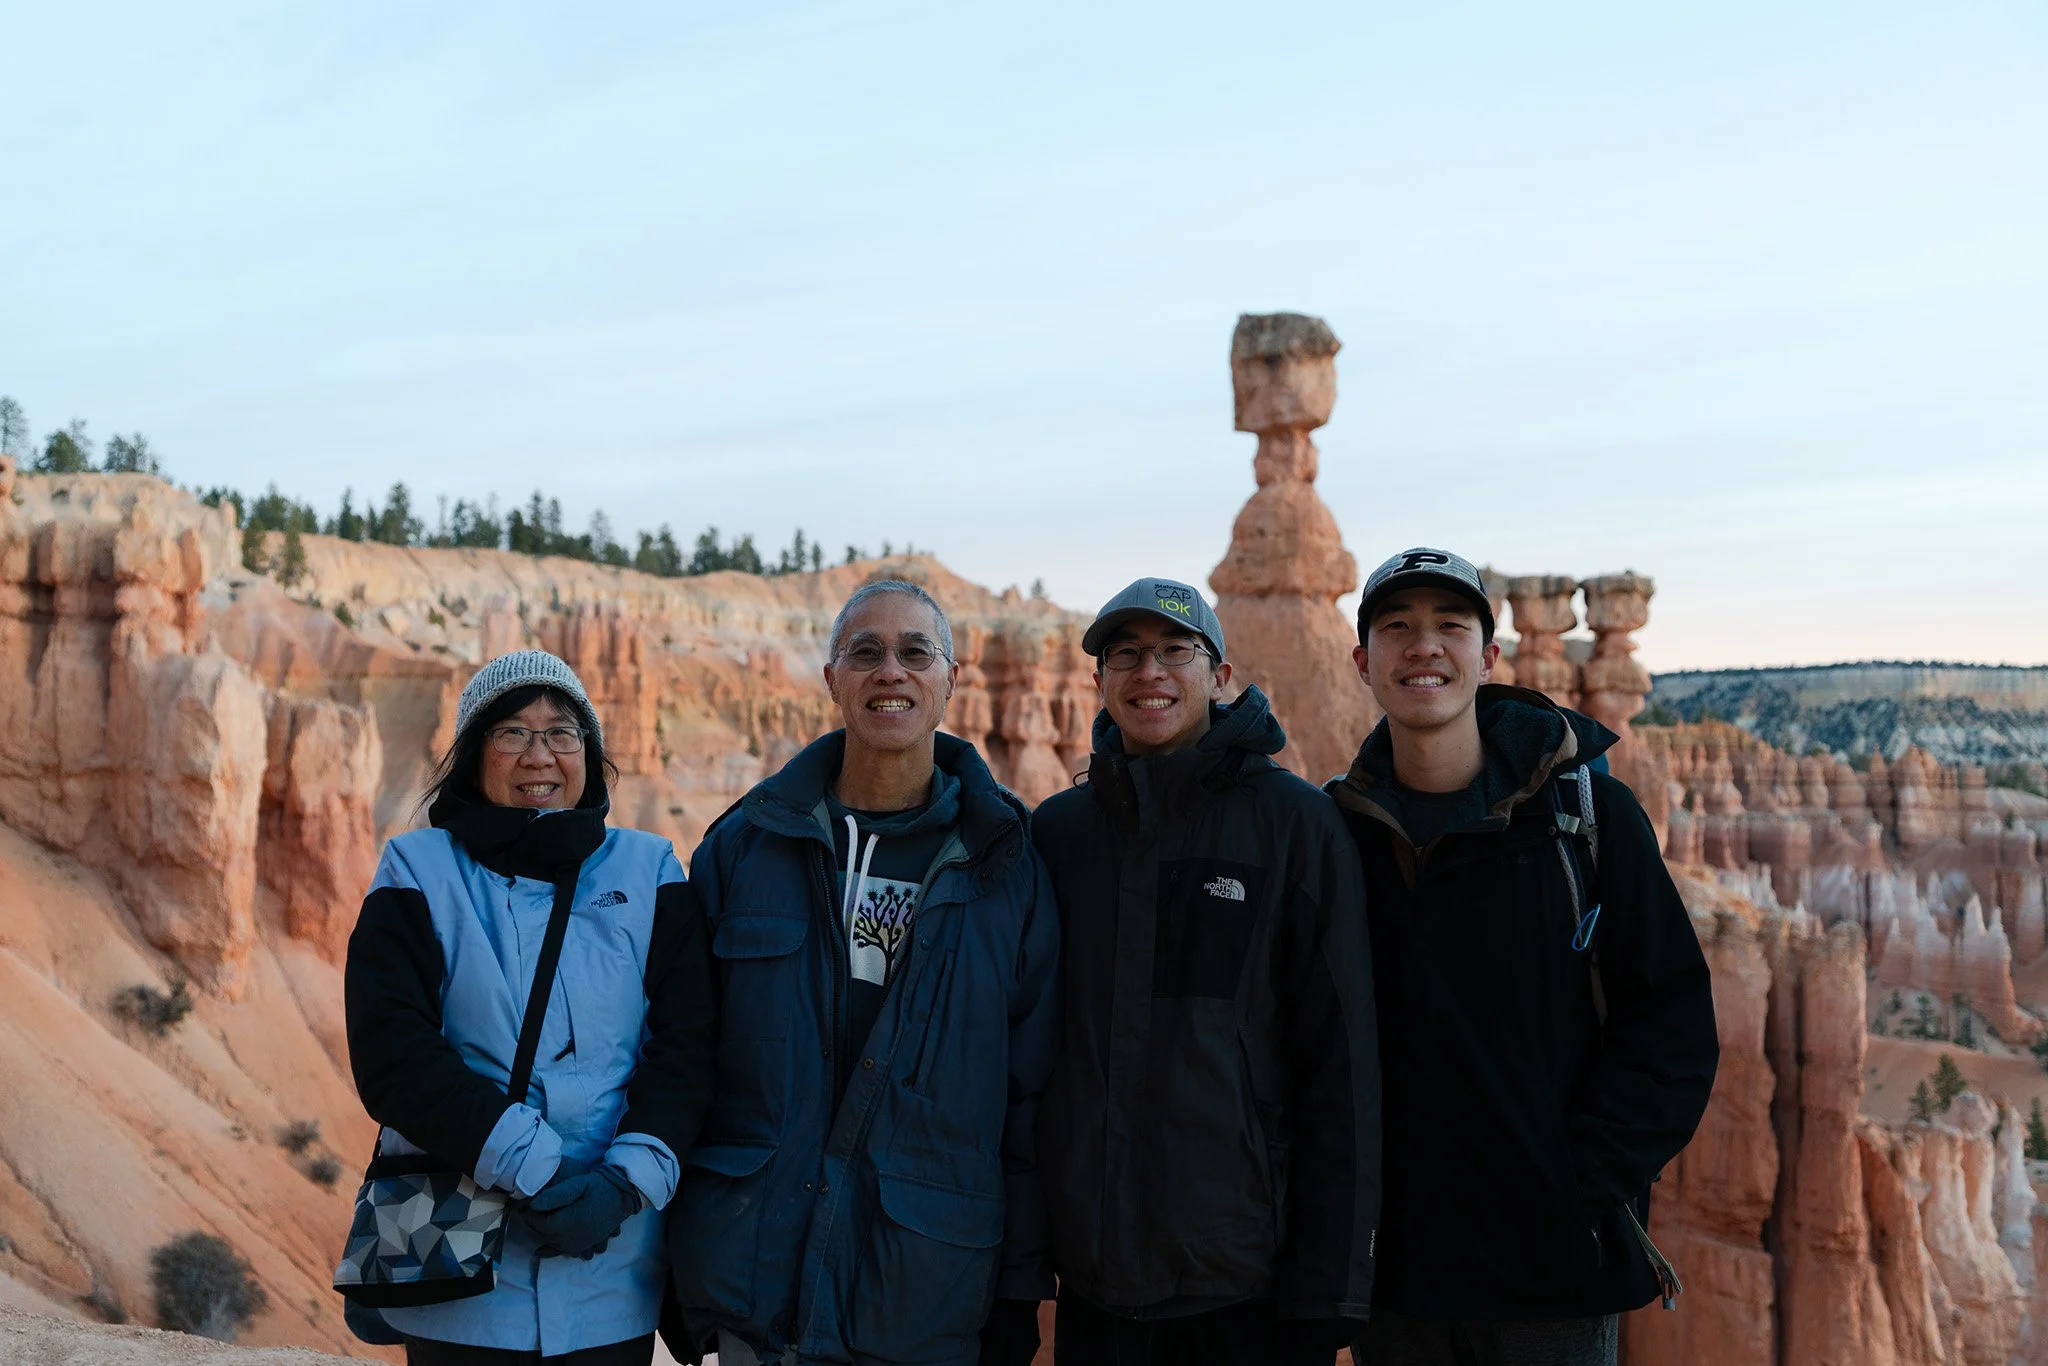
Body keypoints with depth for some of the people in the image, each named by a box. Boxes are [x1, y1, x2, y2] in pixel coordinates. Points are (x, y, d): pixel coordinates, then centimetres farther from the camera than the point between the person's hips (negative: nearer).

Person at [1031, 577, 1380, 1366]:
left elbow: (1341, 1068, -6)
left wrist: (1327, 1285, -9)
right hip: (1092, 1282, 3)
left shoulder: (1294, 824, -4)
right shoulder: (1056, 831, 6)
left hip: (1248, 1286, -3)